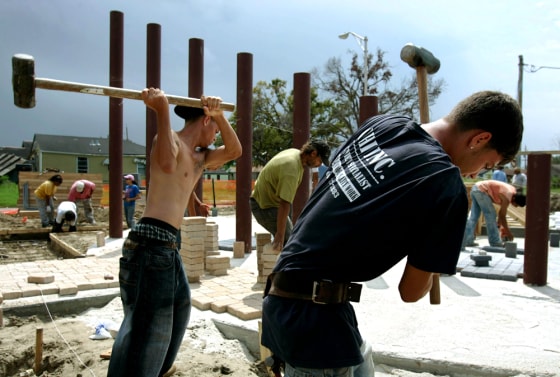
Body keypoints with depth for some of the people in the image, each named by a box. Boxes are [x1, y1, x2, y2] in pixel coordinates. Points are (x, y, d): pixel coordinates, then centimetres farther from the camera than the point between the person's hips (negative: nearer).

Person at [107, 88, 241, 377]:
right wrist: (161, 111, -35)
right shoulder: (170, 140, -10)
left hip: (167, 244, 10)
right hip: (150, 243, -10)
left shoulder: (200, 158, 17)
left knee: (178, 306, 26)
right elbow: (167, 164, -32)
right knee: (145, 323, -6)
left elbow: (234, 151, 15)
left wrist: (220, 116, 2)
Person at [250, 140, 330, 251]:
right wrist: (280, 234, -35)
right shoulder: (292, 168, -32)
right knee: (288, 239, -14)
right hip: (265, 206, -10)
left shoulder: (295, 152, -1)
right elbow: (284, 204, -35)